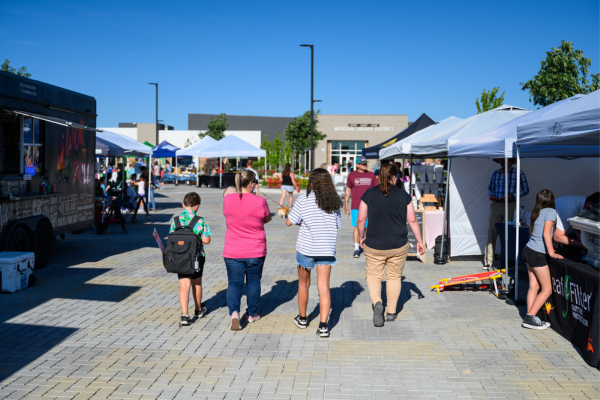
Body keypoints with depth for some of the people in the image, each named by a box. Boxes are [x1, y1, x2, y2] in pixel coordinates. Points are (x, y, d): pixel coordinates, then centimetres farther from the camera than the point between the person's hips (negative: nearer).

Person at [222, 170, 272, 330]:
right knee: (254, 282, 16)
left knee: (234, 283, 10)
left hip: (233, 252, 1)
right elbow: (267, 218, 3)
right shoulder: (260, 201, -14)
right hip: (255, 251, -1)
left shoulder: (227, 200, -7)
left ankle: (234, 312, -11)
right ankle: (252, 314, 28)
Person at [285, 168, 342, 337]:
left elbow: (289, 222, -5)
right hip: (327, 249, 2)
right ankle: (323, 326, -8)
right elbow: (337, 225, 11)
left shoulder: (304, 200, -8)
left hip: (306, 248, -2)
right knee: (324, 287, 0)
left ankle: (302, 318, 32)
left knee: (303, 284, 17)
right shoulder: (335, 202, 3)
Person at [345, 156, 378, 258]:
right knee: (357, 227, -6)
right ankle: (356, 248, -3)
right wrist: (346, 203, 5)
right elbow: (348, 189, 10)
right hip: (356, 206, -2)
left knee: (368, 227, 8)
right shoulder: (352, 175, 4)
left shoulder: (371, 175, 9)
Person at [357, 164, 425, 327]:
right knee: (394, 277, 15)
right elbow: (412, 220, 0)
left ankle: (377, 302, -11)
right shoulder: (403, 195, -2)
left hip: (374, 245, -1)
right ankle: (391, 312, 23)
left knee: (373, 275, 14)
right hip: (398, 246, 1)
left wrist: (361, 237, 13)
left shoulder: (369, 194, -4)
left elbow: (361, 219, -2)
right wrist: (419, 241, 9)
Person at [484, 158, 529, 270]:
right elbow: (490, 188, 20)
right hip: (496, 206, 3)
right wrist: (492, 194, -3)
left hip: (511, 206, -2)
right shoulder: (496, 173, 11)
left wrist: (512, 195, -13)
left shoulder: (518, 172, 1)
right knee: (491, 234, -3)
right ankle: (488, 262, 0)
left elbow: (525, 189, 2)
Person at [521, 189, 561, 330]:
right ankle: (530, 318, -3)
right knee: (547, 289, 1)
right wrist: (551, 252, -12)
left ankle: (529, 318, 8)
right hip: (538, 255, -7)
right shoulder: (550, 211, -9)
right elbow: (546, 233, -18)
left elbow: (531, 230, 12)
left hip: (528, 250, 8)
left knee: (534, 286, 9)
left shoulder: (536, 212, 11)